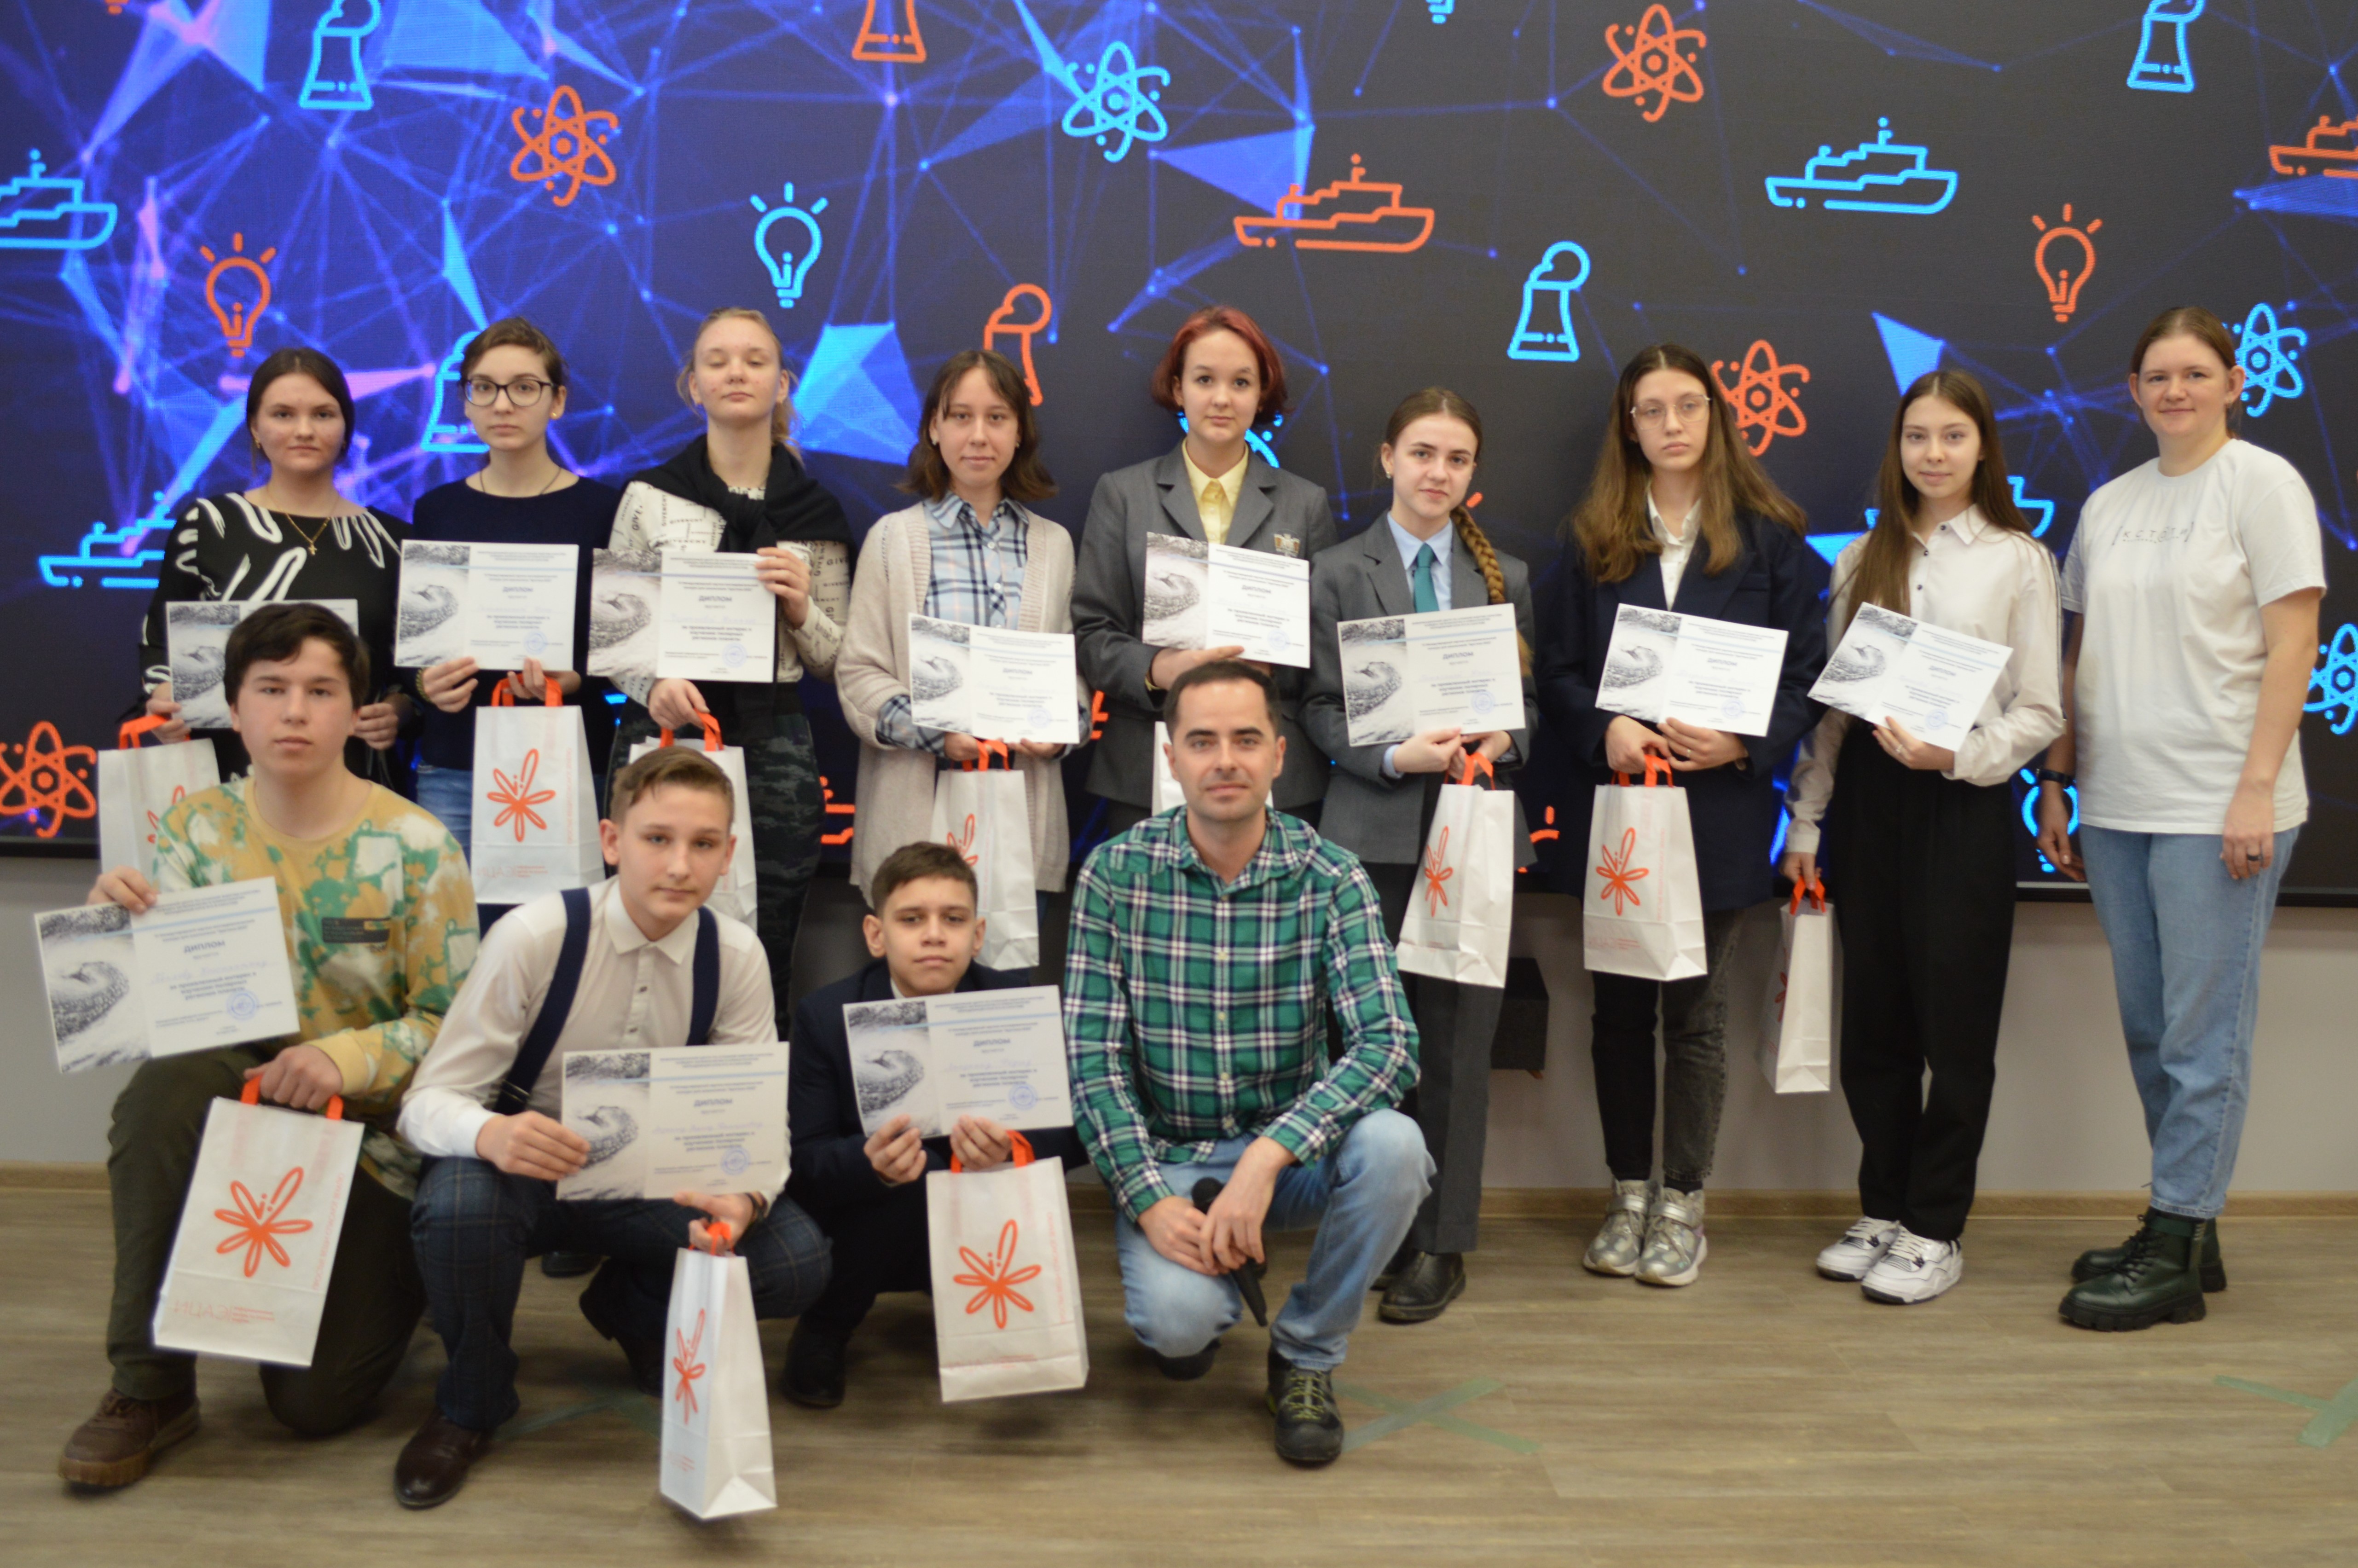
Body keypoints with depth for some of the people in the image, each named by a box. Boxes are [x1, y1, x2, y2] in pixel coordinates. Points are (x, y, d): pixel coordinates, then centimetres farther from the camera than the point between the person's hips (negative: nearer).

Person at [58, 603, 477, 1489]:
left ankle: (390, 1272, 28)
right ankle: (150, 1387, -18)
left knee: (317, 1401, -9)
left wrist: (345, 1059, -29)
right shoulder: (199, 826, -1)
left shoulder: (414, 848, -12)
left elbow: (452, 1023, -11)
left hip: (370, 1133, -3)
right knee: (163, 1088, -34)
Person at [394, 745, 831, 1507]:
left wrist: (744, 1198, -36)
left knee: (796, 1259, -22)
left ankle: (636, 1310, 14)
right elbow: (429, 1100, -20)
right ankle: (470, 1406, -4)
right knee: (457, 1207, -37)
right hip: (526, 1171, -2)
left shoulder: (736, 956, -11)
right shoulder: (535, 935, -20)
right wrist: (490, 1135, -45)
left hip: (656, 1185, 3)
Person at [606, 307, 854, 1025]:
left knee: (764, 959, 2)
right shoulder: (649, 497, 7)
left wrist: (801, 610, -8)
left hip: (773, 750, 1)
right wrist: (653, 684, -12)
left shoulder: (815, 512, 10)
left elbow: (833, 662, 12)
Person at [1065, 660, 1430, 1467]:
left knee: (1391, 1144, -30)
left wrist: (1268, 1156, -32)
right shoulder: (1116, 873, -8)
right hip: (1163, 1158, -1)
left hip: (1291, 1149, 1)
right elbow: (1093, 1058, -8)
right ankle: (1201, 1302, 15)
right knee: (1179, 1319, -28)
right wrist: (1149, 1198, -21)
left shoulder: (1332, 878, -8)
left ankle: (1307, 1354, -3)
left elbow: (1389, 1043, -20)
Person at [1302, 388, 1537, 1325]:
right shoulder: (1337, 575, 6)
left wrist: (1504, 739, -9)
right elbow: (1321, 710, 1)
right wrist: (1398, 756, -15)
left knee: (1458, 1032, 2)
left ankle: (1440, 1243, 11)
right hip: (1375, 830, -1)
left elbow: (1529, 696, 13)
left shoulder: (1505, 577, 13)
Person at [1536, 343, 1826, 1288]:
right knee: (1620, 1008, 8)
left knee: (1696, 1012, 5)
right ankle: (1629, 1195, 22)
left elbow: (1809, 672, 0)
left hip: (1719, 809, -2)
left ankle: (1682, 1204, 17)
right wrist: (1605, 730, -13)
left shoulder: (1770, 538, 3)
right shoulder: (1595, 541, 8)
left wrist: (1746, 742, -15)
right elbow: (1557, 671, 5)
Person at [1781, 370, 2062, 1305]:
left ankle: (1935, 1231, 12)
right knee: (1873, 1017, 9)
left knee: (1954, 1020, 1)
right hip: (1868, 796, 4)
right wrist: (1805, 818, 7)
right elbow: (1829, 699, 11)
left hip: (1964, 800, -3)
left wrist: (1958, 753, -18)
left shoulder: (2018, 560, 1)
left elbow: (2041, 712, -2)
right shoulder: (1863, 560, 11)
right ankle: (1883, 1210, 22)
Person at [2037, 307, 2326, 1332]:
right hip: (2117, 806, 6)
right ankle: (2188, 1231, 23)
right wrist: (2056, 784, 11)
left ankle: (2175, 1254, 6)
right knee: (2150, 1031, 12)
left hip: (2216, 808, -6)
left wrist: (2256, 790, -15)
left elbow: (2292, 649, -9)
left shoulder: (2262, 483, -3)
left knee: (2202, 1035, -2)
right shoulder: (2109, 505, 14)